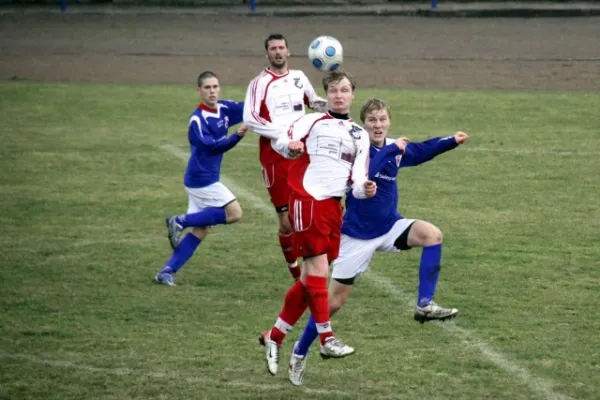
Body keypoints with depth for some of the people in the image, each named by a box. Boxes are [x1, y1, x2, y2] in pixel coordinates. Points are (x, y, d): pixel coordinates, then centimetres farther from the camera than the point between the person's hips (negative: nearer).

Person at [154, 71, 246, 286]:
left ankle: (167, 272, 5)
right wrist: (237, 136, -35)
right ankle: (180, 221, -4)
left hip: (202, 179, 8)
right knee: (234, 213, -8)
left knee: (200, 230, 7)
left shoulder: (224, 108, 5)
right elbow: (211, 146, -24)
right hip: (202, 179, -8)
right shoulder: (197, 119, -17)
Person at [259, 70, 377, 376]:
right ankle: (327, 339, -10)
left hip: (334, 207, 6)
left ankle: (275, 337, 17)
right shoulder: (312, 121, 6)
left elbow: (356, 180, 13)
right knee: (318, 267, -12)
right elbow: (282, 142, -6)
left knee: (311, 277, 7)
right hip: (307, 200, -6)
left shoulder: (359, 135, 18)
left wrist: (363, 189, -10)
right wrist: (291, 147, -29)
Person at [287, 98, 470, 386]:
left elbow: (420, 151, 22)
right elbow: (361, 175, -37)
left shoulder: (395, 149, 1)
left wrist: (452, 141, 19)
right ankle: (300, 353, 20)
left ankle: (424, 305, -17)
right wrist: (392, 149, -32)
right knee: (334, 302, 0)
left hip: (389, 227, 5)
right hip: (357, 235, -5)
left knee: (432, 234, -22)